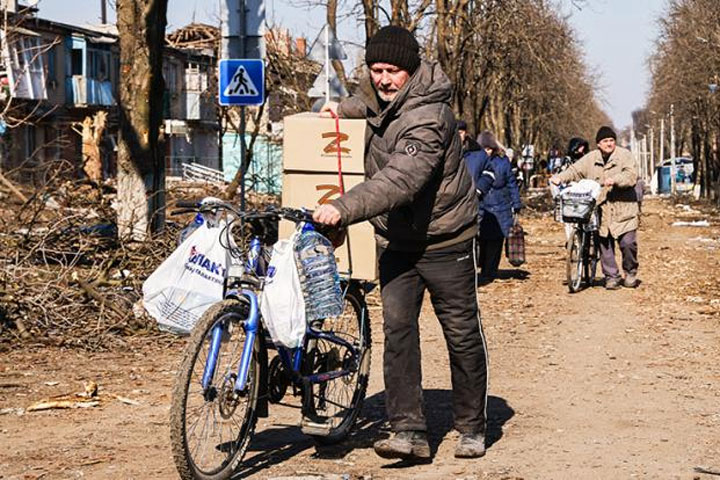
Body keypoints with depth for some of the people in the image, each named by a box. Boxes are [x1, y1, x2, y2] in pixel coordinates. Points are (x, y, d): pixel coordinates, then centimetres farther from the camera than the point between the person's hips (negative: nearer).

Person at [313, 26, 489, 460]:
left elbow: (399, 180, -40)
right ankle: (410, 432, -6)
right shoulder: (383, 99, 1)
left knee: (462, 334, 4)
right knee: (397, 329, -5)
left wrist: (343, 208, -48)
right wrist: (346, 109, 16)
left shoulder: (427, 117, -26)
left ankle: (472, 429, 19)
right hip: (396, 240, 7)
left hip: (444, 238, -7)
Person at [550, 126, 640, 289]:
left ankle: (630, 273, 18)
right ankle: (611, 276, 18)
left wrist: (615, 180, -29)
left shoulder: (624, 155, -1)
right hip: (601, 210, 3)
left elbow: (631, 176, -13)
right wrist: (560, 178, -14)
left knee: (628, 243, -5)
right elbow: (575, 170, 4)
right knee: (605, 245, 5)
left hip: (623, 210, -3)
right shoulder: (590, 159, 9)